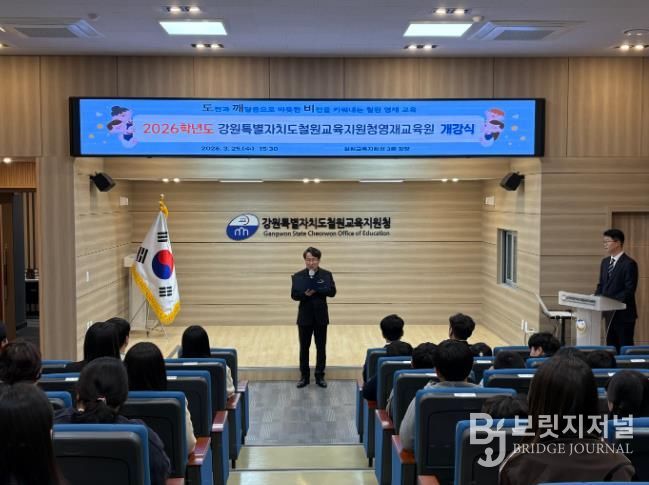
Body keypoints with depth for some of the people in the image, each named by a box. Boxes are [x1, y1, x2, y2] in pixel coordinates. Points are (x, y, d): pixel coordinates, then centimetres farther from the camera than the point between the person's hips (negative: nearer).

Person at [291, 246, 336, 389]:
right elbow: (294, 295, -5)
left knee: (321, 347, 7)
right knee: (304, 347, 7)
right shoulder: (298, 276, -1)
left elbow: (332, 292, -9)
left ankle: (320, 376, 18)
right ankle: (304, 376, 18)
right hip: (305, 317, 0)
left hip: (321, 316, 0)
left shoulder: (326, 274, -1)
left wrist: (317, 289, -24)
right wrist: (305, 294, -25)